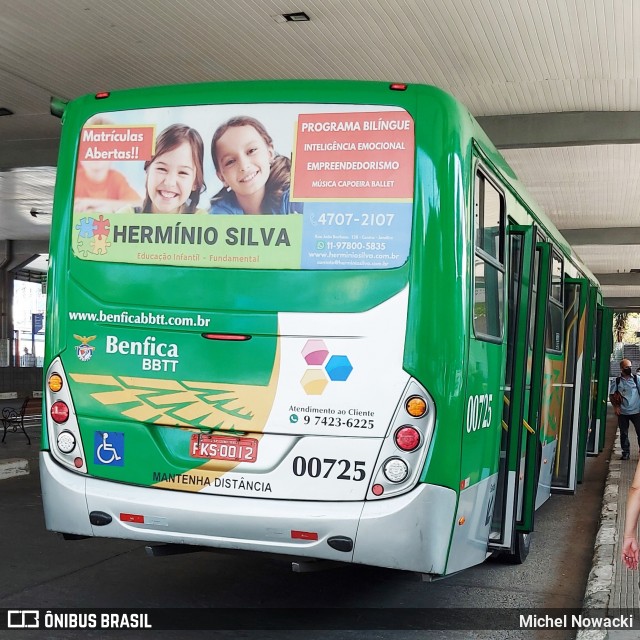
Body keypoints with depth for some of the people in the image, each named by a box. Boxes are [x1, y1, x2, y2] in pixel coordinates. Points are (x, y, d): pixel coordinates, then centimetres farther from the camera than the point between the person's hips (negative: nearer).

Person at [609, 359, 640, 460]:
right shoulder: (616, 381, 1)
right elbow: (611, 395, 6)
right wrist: (616, 406, -6)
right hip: (623, 412, 0)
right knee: (624, 433, 7)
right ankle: (625, 453, 16)